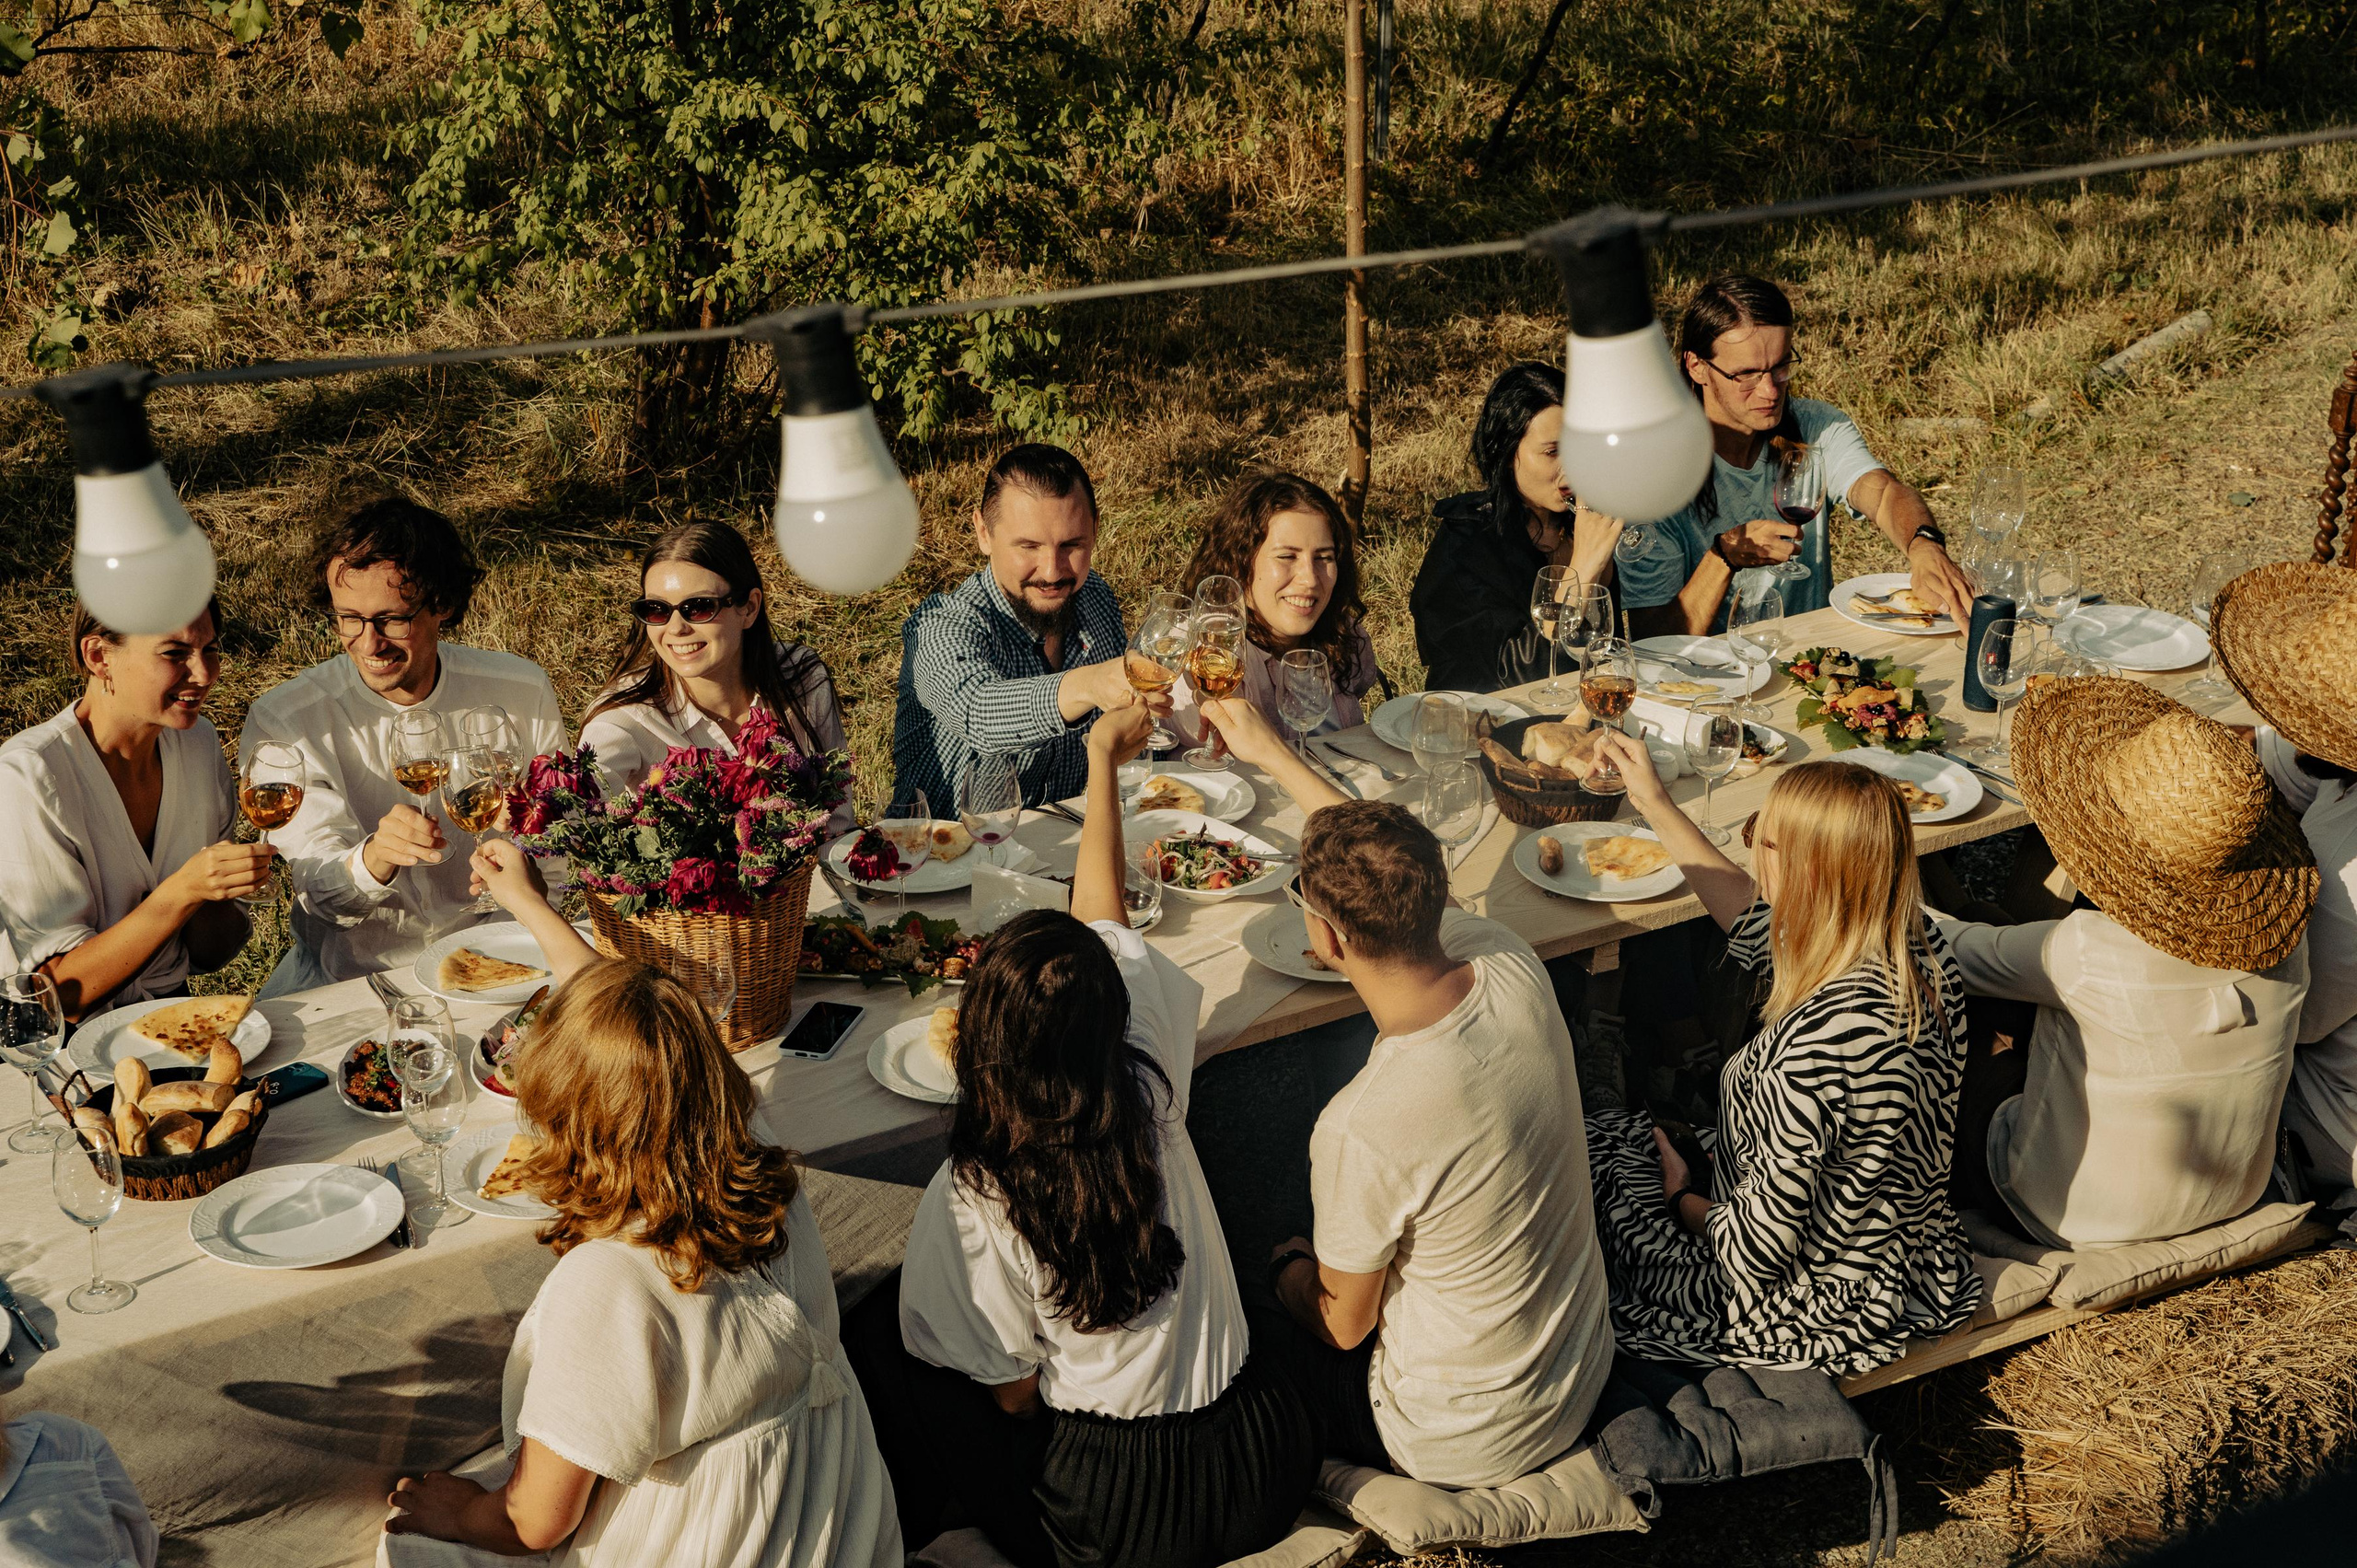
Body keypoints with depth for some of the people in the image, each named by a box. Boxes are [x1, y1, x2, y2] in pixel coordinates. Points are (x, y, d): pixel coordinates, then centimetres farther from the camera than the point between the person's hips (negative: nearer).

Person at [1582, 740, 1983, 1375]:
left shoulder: (1815, 1046, -39)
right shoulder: (1919, 945, -14)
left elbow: (1759, 1252, -27)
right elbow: (1757, 922, 7)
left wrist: (1684, 1201, -6)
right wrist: (1657, 806, 9)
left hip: (1817, 1314, -8)